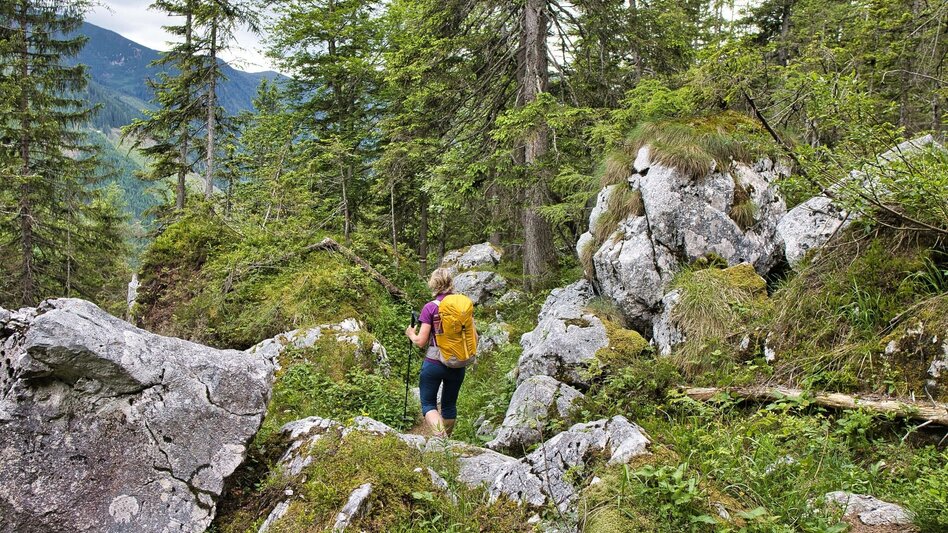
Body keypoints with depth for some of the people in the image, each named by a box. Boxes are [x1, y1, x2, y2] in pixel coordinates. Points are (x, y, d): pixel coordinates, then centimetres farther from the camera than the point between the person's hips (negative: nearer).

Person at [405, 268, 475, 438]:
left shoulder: (430, 308, -12)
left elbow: (421, 341, -13)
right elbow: (474, 337, 0)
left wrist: (411, 334, 8)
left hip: (433, 363, -4)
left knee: (428, 404, 7)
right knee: (449, 405, 21)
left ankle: (440, 435, -19)